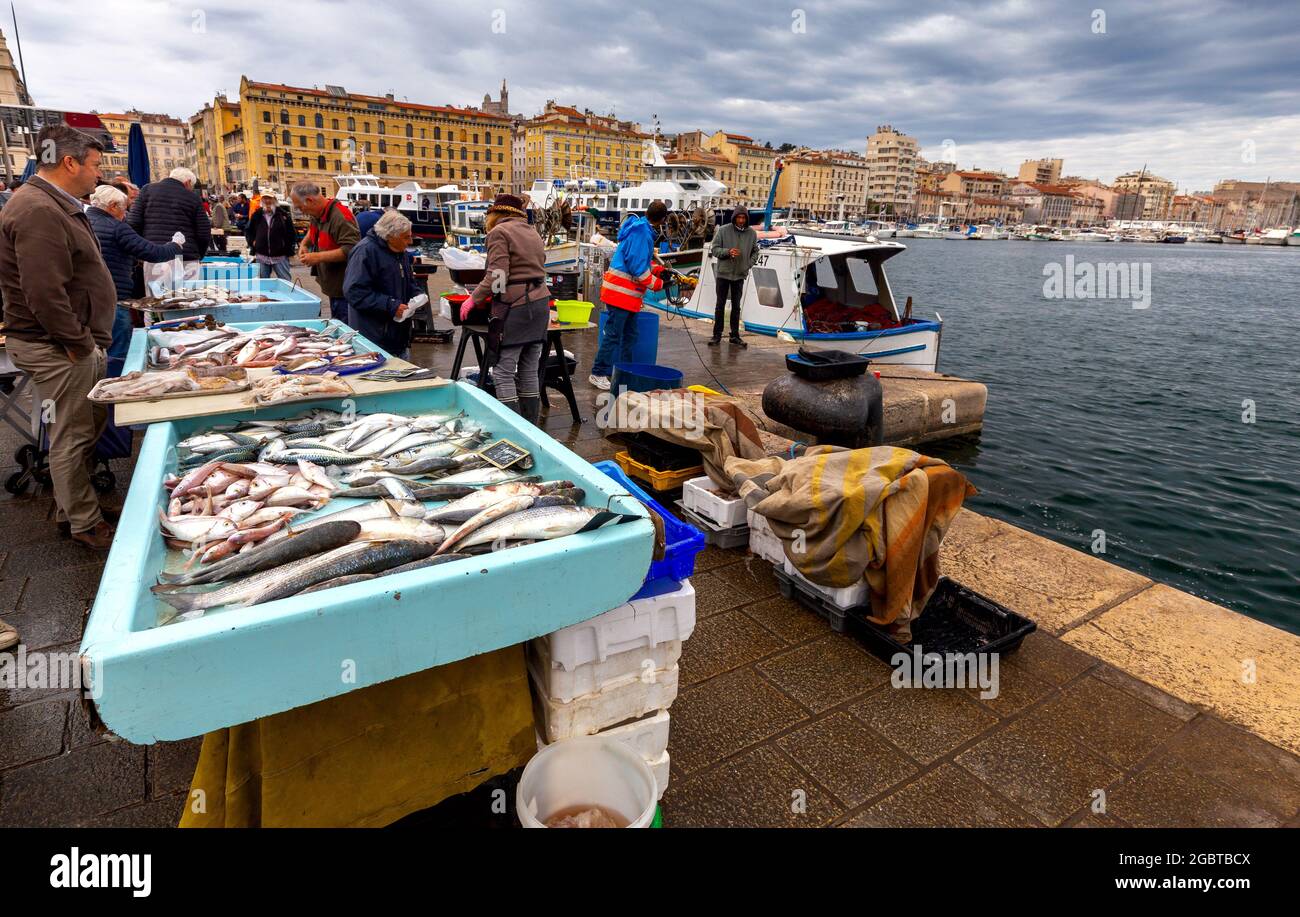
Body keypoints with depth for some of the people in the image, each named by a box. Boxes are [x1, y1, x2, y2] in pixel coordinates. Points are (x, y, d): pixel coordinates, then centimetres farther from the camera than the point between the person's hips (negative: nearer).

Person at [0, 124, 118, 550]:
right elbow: (45, 294, -26)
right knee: (72, 437, 0)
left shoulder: (59, 206, 15)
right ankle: (85, 524, 12)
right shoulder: (37, 211, -19)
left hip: (77, 342, 10)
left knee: (93, 422, 20)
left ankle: (73, 501, 35)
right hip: (58, 348, -10)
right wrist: (78, 343, -18)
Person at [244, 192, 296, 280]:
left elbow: (292, 233, 3)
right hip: (261, 257, 3)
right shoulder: (257, 215, 8)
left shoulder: (283, 215, 0)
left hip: (280, 257, -3)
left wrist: (287, 248, -2)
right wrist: (252, 242, 5)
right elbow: (248, 231, 20)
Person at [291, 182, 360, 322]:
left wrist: (318, 257, -24)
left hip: (344, 289, -10)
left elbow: (350, 249, -29)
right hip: (333, 286, 10)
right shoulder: (318, 215, 10)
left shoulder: (340, 217, -21)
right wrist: (304, 244, 15)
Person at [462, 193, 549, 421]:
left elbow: (497, 276, -13)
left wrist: (473, 299, -3)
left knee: (503, 372, -3)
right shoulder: (532, 232, 19)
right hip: (540, 302, 8)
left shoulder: (499, 232, -3)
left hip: (515, 307, -7)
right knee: (530, 372, 11)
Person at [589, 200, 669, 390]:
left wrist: (656, 268, 15)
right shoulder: (641, 233, -17)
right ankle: (598, 374, -1)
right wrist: (656, 284, -9)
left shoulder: (642, 230, 13)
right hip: (621, 292, -10)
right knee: (613, 335, -7)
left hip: (629, 295, 10)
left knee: (630, 335, 15)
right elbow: (638, 268, -21)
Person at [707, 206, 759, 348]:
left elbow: (755, 252, 14)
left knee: (736, 306, 9)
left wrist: (749, 264, 0)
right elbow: (714, 248, -5)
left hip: (740, 275, 2)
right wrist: (728, 252, -20)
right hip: (723, 273, -2)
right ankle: (717, 335, 12)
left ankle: (735, 335, 17)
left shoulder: (752, 233, 2)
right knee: (720, 305, 4)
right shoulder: (723, 230, -7)